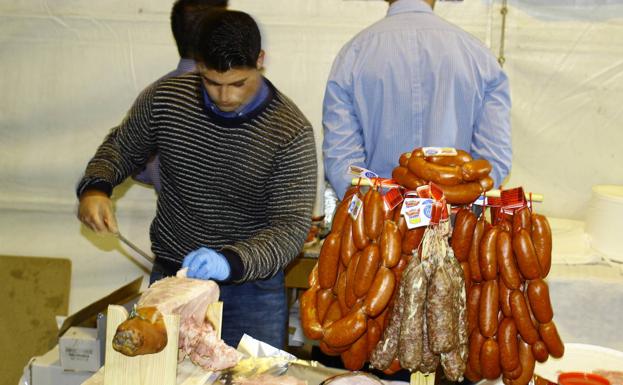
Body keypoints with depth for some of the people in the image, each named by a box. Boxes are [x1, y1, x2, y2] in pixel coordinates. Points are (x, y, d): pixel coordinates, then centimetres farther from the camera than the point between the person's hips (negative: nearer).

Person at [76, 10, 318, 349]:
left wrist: (231, 261, -37)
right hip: (169, 276, 3)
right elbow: (122, 146, 10)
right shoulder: (165, 98, -8)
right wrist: (94, 187, -11)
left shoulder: (291, 132, -18)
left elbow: (291, 229, -21)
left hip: (251, 286, -2)